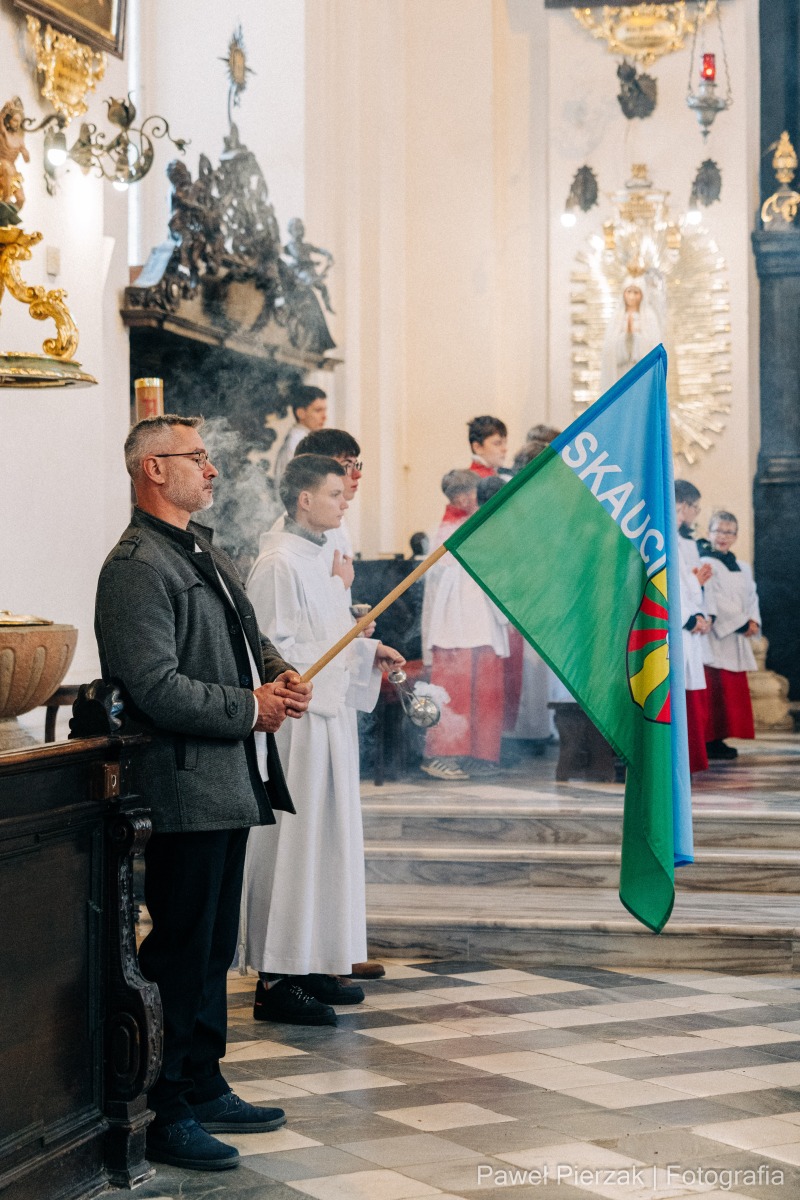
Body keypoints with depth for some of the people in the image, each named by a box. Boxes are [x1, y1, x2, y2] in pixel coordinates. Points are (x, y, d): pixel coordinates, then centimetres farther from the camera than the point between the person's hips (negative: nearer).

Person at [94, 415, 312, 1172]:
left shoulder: (204, 553, 17)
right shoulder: (137, 568, -15)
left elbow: (246, 637, 27)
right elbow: (157, 686, -22)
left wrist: (279, 673, 6)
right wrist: (250, 708, -15)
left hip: (230, 784, 10)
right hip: (184, 789, -10)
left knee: (214, 949, 17)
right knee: (181, 956, -3)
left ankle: (204, 1088, 29)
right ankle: (170, 1117, 6)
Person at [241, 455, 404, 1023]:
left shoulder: (314, 558, 15)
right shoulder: (280, 563, -15)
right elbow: (276, 652, -19)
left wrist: (368, 653, 7)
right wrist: (359, 651, -16)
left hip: (327, 716, 10)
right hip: (296, 721, -10)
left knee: (327, 841, 13)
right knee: (292, 844, -6)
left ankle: (309, 965, 22)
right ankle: (275, 981, 0)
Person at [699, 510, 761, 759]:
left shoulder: (743, 568, 19)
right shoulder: (706, 564, -6)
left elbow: (752, 597, 15)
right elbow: (714, 601, -14)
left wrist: (754, 621, -5)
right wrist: (742, 623, -14)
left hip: (737, 640, 8)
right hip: (715, 639, -8)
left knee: (735, 690, 6)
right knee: (715, 690, -10)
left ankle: (717, 740, 11)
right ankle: (711, 741, -8)